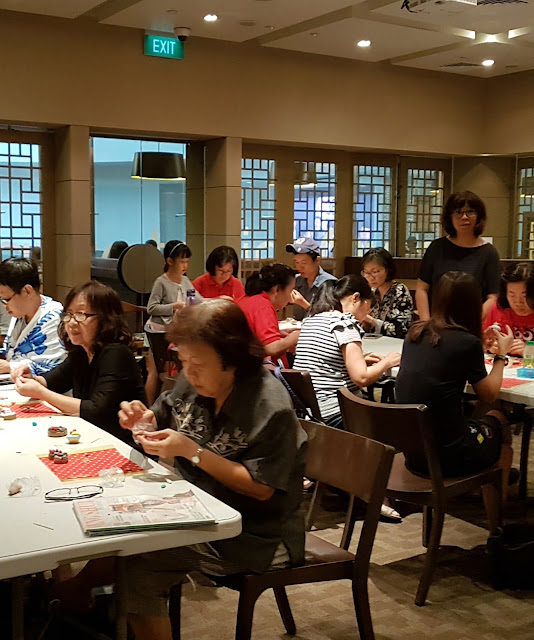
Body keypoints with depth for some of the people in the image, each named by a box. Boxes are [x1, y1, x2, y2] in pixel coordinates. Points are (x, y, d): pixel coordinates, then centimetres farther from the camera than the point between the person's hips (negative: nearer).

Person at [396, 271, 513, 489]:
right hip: (449, 457, -6)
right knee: (499, 421, 26)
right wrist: (502, 354, 10)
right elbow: (488, 395, -2)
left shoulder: (415, 333, 1)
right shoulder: (467, 342, -16)